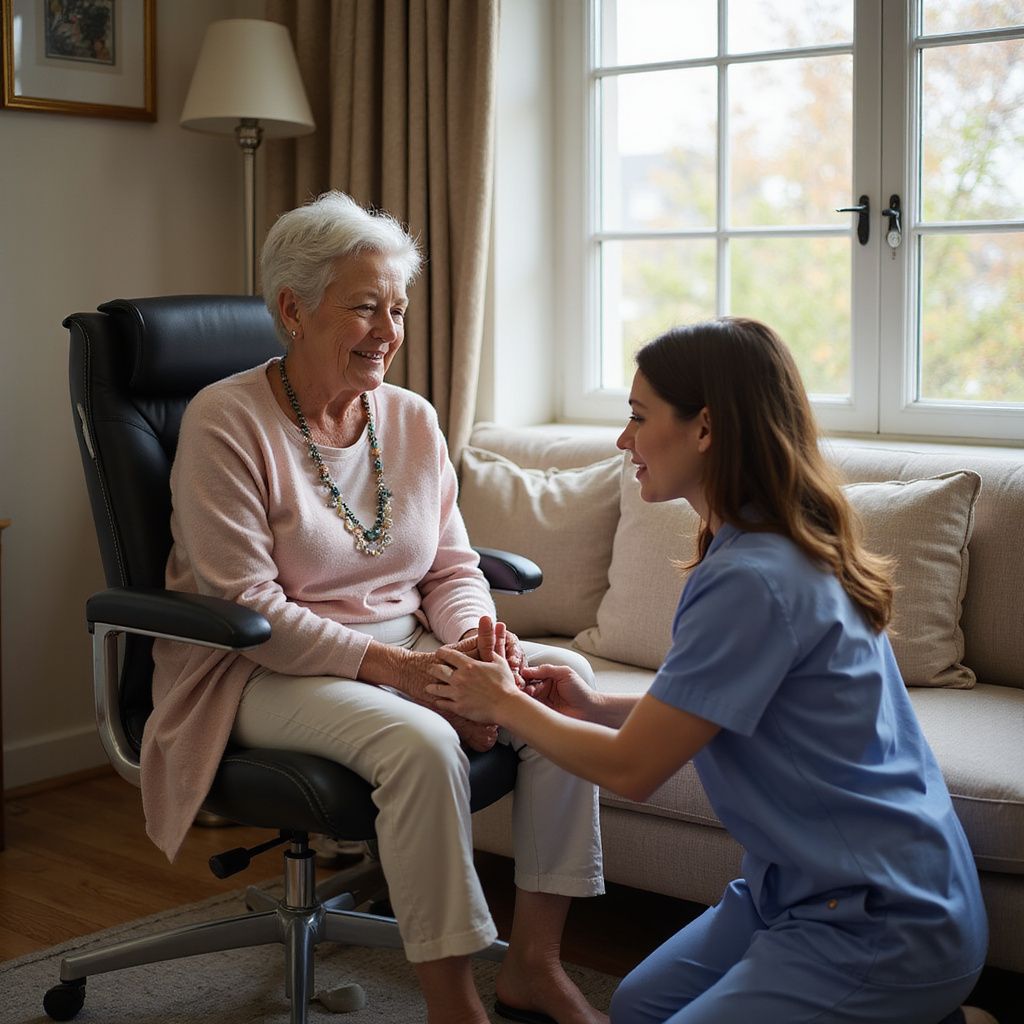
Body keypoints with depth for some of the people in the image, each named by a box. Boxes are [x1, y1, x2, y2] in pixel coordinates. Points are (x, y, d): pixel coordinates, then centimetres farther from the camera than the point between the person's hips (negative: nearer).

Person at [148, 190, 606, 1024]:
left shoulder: (412, 418, 6)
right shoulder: (225, 423, -12)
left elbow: (452, 569, 9)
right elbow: (248, 609, -18)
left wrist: (474, 639, -15)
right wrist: (395, 665, -24)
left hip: (409, 650, 6)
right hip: (265, 674, -6)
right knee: (420, 740, -33)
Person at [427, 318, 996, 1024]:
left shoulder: (753, 581, -25)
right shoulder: (798, 552, 5)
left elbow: (631, 770, -18)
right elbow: (714, 711, 14)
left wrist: (504, 705, -3)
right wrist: (595, 706, 4)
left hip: (883, 923, -10)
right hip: (816, 885, 10)